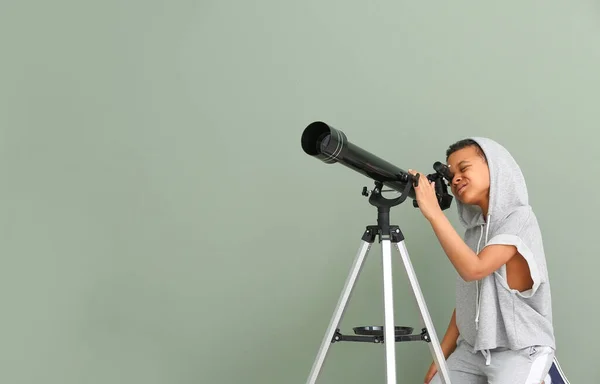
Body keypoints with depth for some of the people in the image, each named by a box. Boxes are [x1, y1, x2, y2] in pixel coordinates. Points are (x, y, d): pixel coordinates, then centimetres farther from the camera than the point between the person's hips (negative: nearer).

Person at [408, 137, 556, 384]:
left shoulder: (519, 218, -12)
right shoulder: (473, 228, 9)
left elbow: (474, 269, -26)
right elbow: (466, 300, 11)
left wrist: (434, 213, -27)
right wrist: (441, 356, 9)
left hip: (520, 350, -6)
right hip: (472, 349, 7)